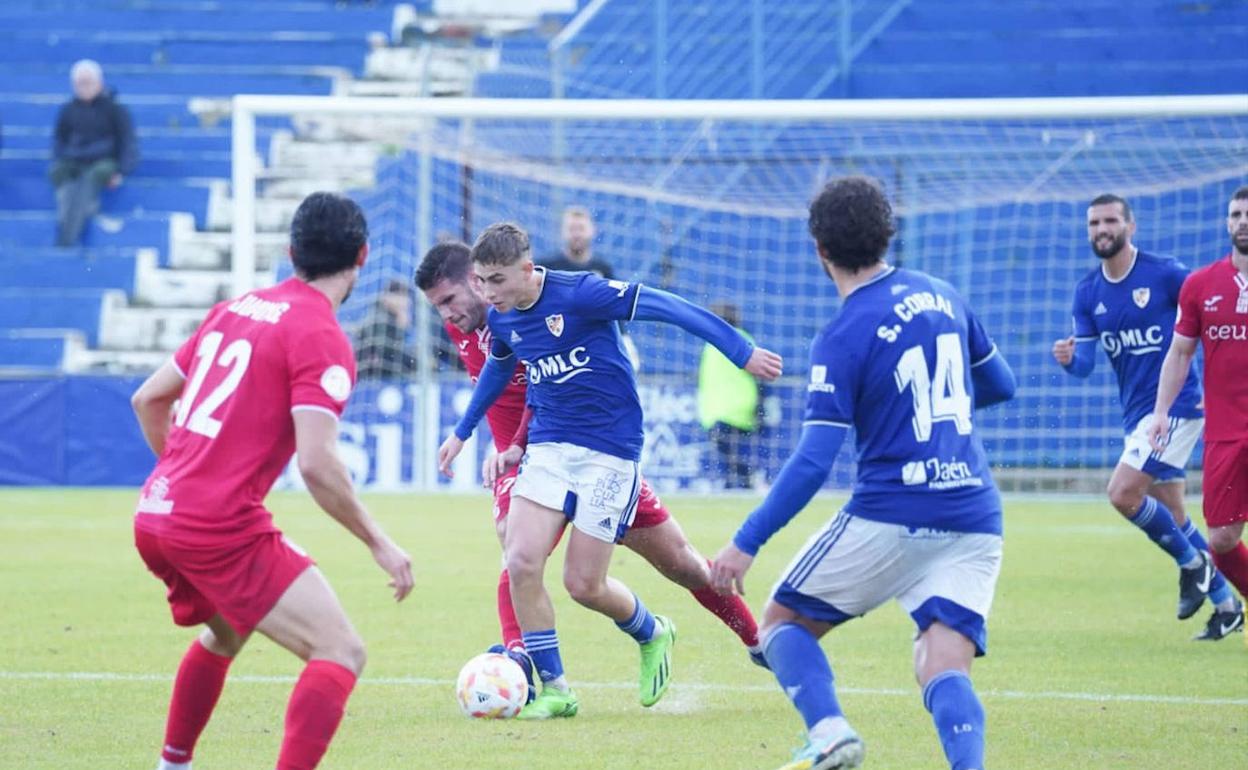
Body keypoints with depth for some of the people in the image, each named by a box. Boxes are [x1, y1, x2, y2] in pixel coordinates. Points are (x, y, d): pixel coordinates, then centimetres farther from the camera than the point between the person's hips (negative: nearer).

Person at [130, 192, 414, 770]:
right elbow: (317, 463, -18)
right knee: (341, 652, -9)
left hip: (153, 519, 9)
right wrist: (378, 543, -8)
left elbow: (148, 399, 22)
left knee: (224, 634, 34)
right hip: (222, 528, -9)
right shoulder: (321, 337, -10)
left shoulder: (236, 309, 14)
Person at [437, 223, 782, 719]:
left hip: (609, 450, -6)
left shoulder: (579, 294, -20)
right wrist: (462, 432, 36)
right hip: (548, 446, 6)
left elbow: (666, 308, -15)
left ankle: (652, 635, 30)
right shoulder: (501, 318, 2)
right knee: (521, 563, -12)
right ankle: (552, 688, 2)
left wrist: (741, 352, -13)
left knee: (584, 584, -3)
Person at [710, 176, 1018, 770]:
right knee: (943, 670, -2)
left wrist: (747, 543, -8)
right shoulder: (942, 296, 10)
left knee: (785, 621, 13)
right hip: (974, 520, 5)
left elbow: (812, 463, -13)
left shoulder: (842, 338, -8)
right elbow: (1000, 385, 24)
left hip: (889, 519, -5)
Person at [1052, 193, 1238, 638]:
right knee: (1171, 515, 9)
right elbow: (1085, 363, 4)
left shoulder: (1165, 274, -10)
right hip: (1135, 413, 7)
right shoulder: (1088, 293, 7)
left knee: (1123, 494, -18)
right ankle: (1225, 604, 20)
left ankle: (1192, 562, 1)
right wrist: (1069, 358, -19)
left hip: (1175, 405, -7)